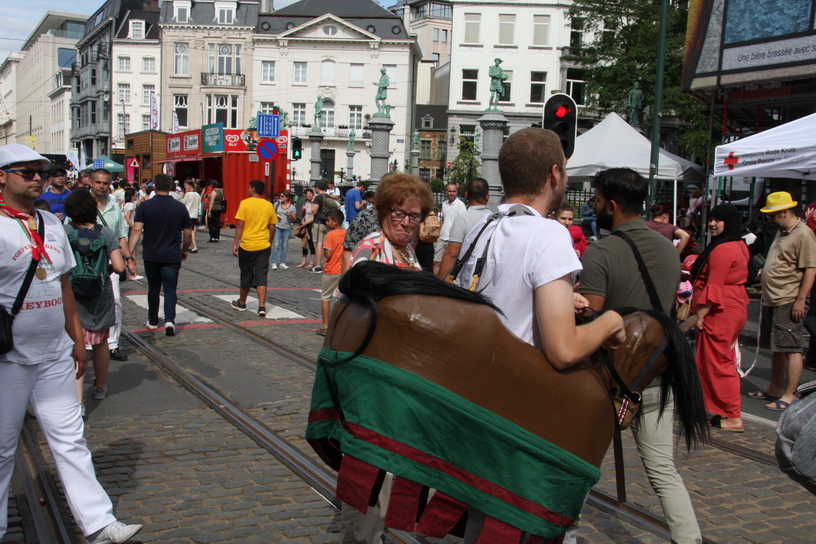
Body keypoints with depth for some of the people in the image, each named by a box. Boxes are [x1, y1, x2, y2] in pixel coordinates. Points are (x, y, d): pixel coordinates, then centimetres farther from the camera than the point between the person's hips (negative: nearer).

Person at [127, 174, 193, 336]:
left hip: (151, 256, 1)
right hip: (172, 257, -1)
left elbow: (137, 230, -13)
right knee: (170, 290, 2)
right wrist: (185, 250, 19)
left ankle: (153, 321, 26)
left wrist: (130, 253, -13)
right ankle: (169, 320, -18)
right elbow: (188, 233, 3)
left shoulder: (145, 206, -5)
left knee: (153, 289, 16)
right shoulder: (180, 207, -2)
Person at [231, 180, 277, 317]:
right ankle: (262, 307, -6)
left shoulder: (245, 203, -8)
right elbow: (272, 227, 8)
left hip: (247, 245, -2)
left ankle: (242, 303, 28)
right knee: (261, 277, 3)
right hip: (264, 246, 2)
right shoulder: (269, 205, 3)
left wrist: (235, 243, -5)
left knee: (246, 276, 12)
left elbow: (240, 225, -10)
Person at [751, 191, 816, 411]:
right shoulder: (781, 233, 17)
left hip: (789, 302, -10)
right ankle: (774, 390, 25)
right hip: (772, 301, 10)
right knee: (777, 348, 16)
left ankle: (789, 395, -3)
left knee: (791, 349, -6)